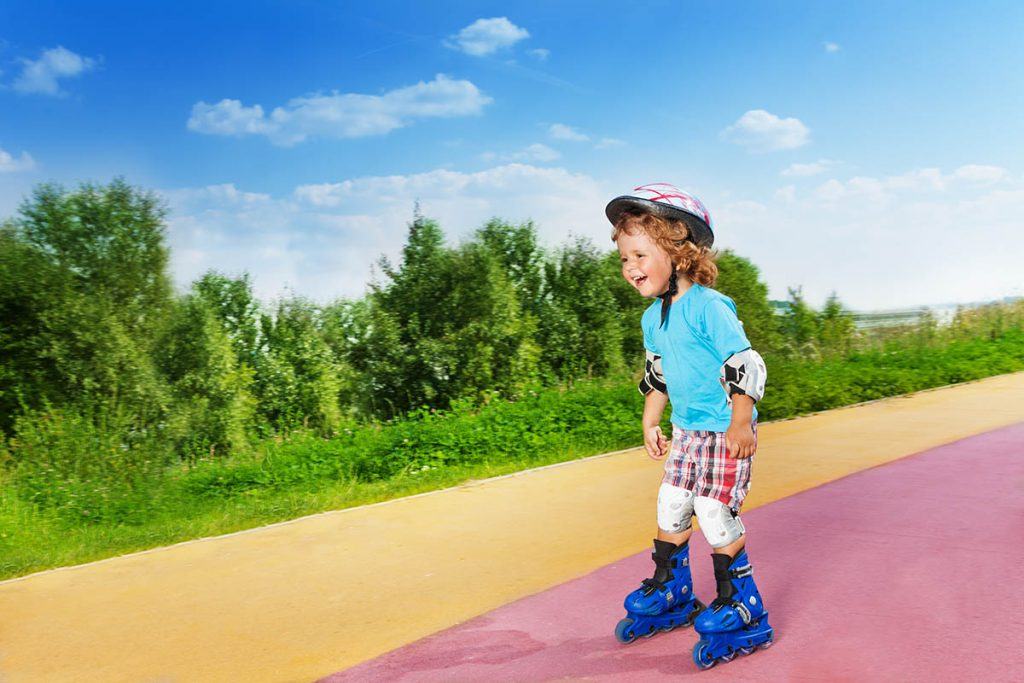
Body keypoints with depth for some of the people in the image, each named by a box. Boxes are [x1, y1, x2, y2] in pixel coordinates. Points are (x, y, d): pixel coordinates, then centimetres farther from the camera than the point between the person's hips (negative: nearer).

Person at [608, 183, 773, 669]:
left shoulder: (708, 307, -20)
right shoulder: (652, 318, 6)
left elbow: (745, 366, -21)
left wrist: (740, 425, -23)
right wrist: (650, 423, 20)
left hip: (725, 431, -8)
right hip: (686, 429, 8)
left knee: (715, 513, -7)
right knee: (671, 506, 12)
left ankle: (740, 610, 12)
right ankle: (668, 594, 32)